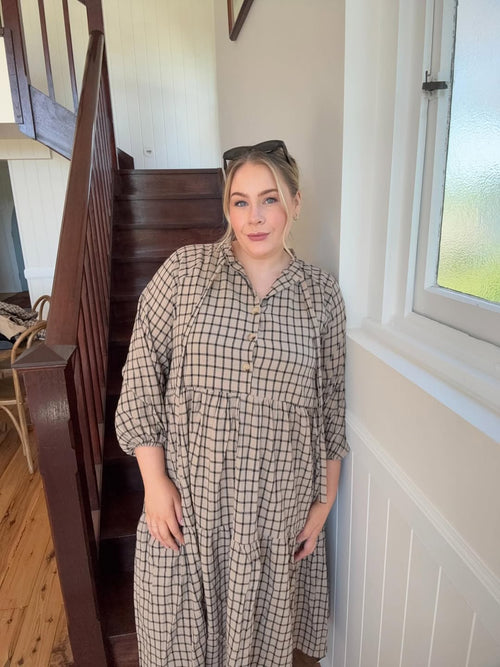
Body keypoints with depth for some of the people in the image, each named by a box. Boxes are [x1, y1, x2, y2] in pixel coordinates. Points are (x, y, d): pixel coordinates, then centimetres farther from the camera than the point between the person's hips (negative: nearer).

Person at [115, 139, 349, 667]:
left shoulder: (321, 293, -3)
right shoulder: (185, 270, -8)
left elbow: (330, 403, 2)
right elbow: (142, 370, -6)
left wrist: (325, 500, 5)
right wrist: (154, 479, -9)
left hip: (278, 500, 1)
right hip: (189, 490, 0)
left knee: (264, 615, 22)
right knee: (181, 617, 19)